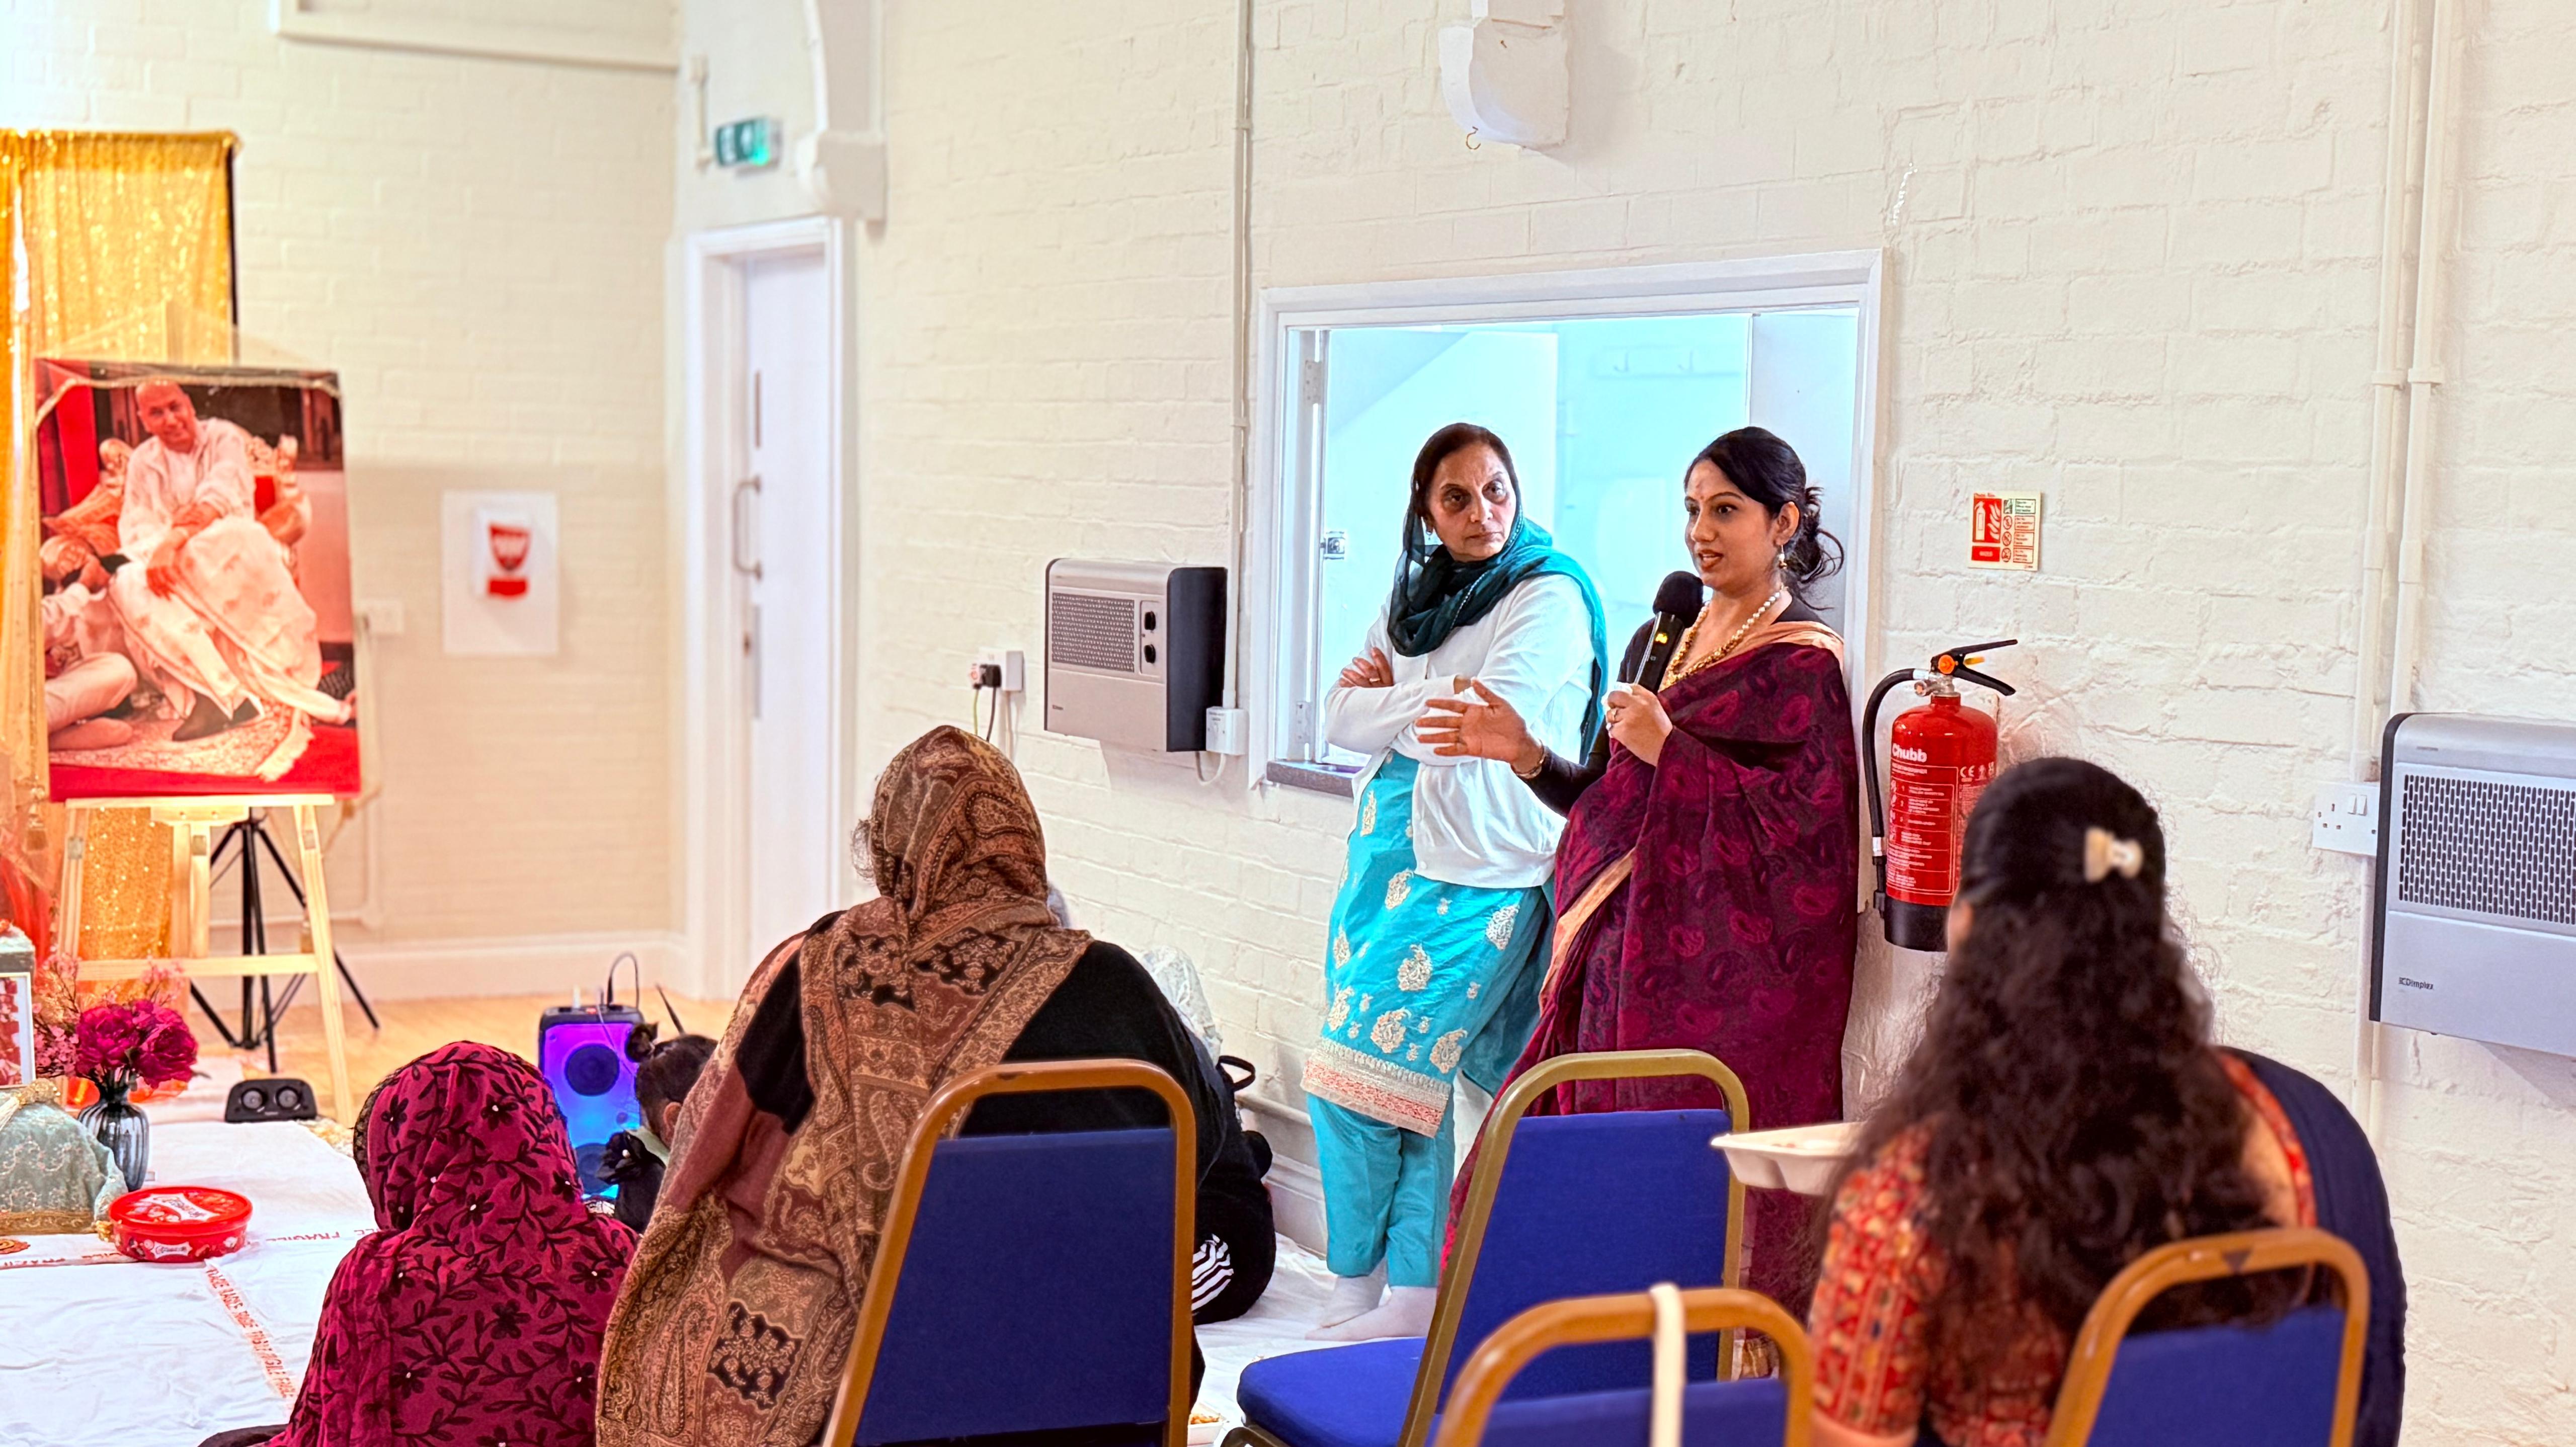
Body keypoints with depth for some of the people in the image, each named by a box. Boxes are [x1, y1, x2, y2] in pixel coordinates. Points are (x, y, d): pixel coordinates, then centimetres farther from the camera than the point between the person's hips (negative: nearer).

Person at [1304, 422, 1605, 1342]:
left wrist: (1390, 694, -1)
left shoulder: (1549, 599, -5)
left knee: (1363, 1075, -9)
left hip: (1477, 870, -7)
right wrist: (1426, 703, -8)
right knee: (1406, 1082, 7)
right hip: (1389, 851, 7)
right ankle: (1410, 1295, 14)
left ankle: (1357, 1283, 7)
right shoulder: (1414, 598, 16)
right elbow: (1338, 721, 10)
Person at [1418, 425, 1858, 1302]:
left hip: (1724, 974, -7)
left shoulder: (1800, 664, -7)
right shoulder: (1667, 642, 16)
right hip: (1632, 958, 7)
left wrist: (1670, 750, -19)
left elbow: (1811, 823, -18)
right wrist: (1527, 755, 3)